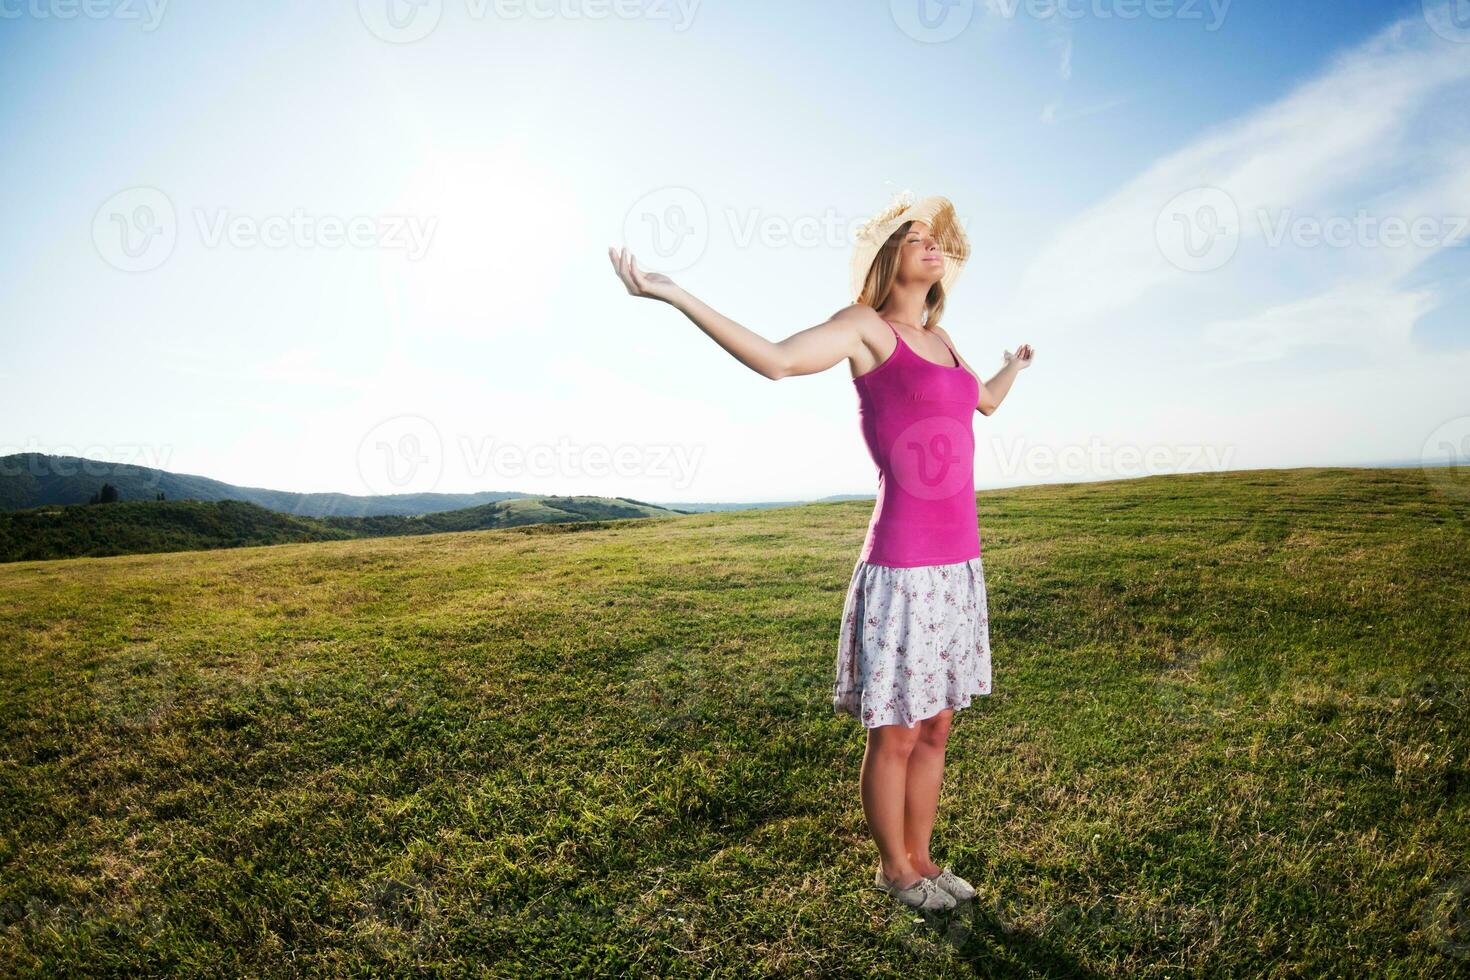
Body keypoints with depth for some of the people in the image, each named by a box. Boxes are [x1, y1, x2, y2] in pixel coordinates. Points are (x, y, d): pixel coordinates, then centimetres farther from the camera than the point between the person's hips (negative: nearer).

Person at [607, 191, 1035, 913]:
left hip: (957, 566, 8)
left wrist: (1014, 365, 58)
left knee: (936, 728, 18)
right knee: (894, 736, 10)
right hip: (902, 567, -8)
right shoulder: (864, 325, -5)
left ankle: (919, 857, 38)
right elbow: (776, 360, -21)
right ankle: (893, 869, 32)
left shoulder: (938, 339, 18)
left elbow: (985, 403, 36)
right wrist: (671, 294, -24)